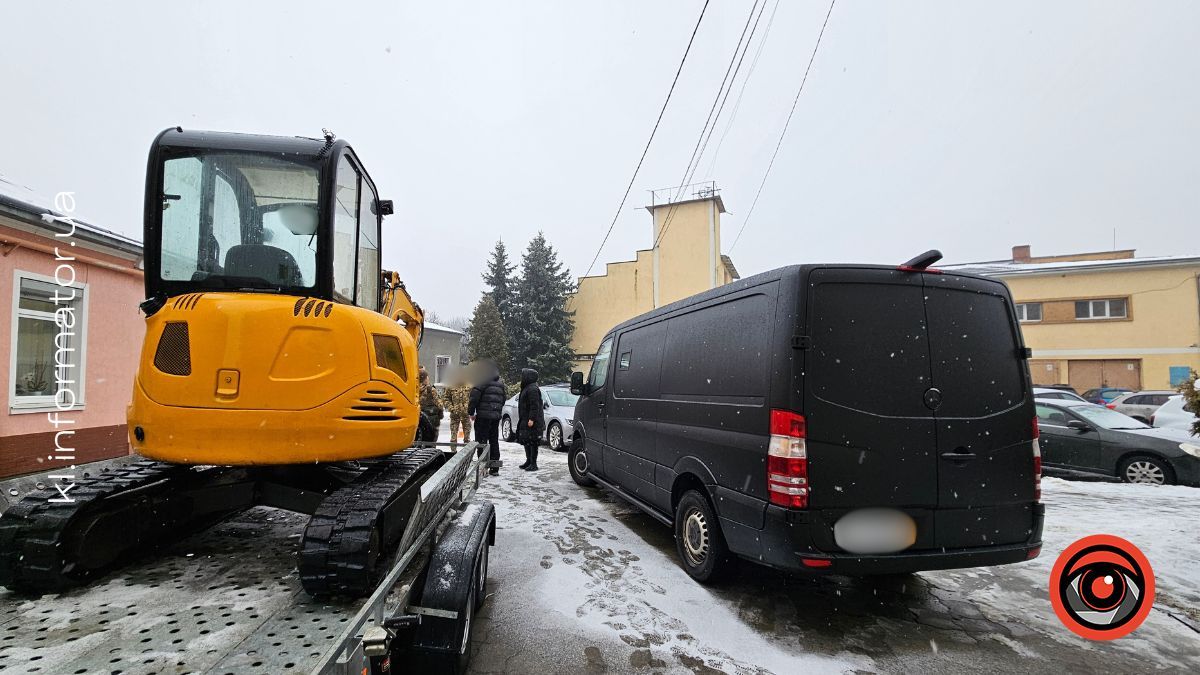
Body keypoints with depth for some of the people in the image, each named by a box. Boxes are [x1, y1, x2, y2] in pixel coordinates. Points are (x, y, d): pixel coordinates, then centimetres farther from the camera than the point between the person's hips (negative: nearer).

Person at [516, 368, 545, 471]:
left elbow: (535, 406, -22)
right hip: (525, 421, 11)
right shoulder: (527, 388, 17)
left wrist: (531, 419, -26)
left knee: (532, 442, -7)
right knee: (525, 441, 16)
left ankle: (533, 464, -4)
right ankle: (529, 461, 26)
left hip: (532, 421, -11)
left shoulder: (532, 389, -16)